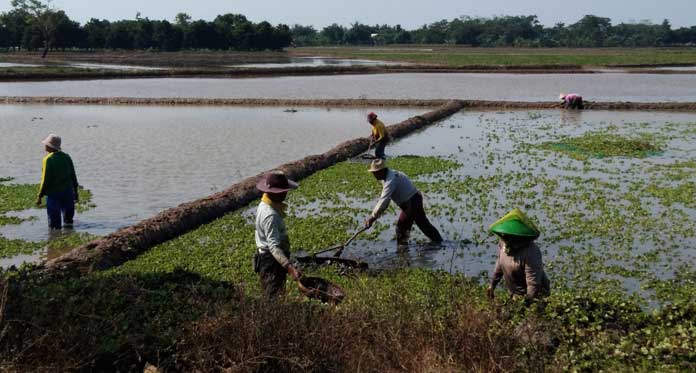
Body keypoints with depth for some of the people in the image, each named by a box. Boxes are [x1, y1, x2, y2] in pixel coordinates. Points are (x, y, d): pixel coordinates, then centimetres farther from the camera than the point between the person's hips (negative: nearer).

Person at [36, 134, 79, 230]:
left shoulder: (48, 159, -13)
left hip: (53, 194, -5)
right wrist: (75, 191, 17)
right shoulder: (66, 157, 4)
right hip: (68, 192, 5)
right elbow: (73, 176, 8)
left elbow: (45, 180, -14)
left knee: (54, 223, 4)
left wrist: (40, 196, -7)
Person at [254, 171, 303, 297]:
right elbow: (274, 247, -35)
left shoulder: (264, 205, 2)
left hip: (264, 256, 10)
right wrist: (290, 268, -43)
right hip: (272, 260, -10)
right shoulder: (270, 216, -29)